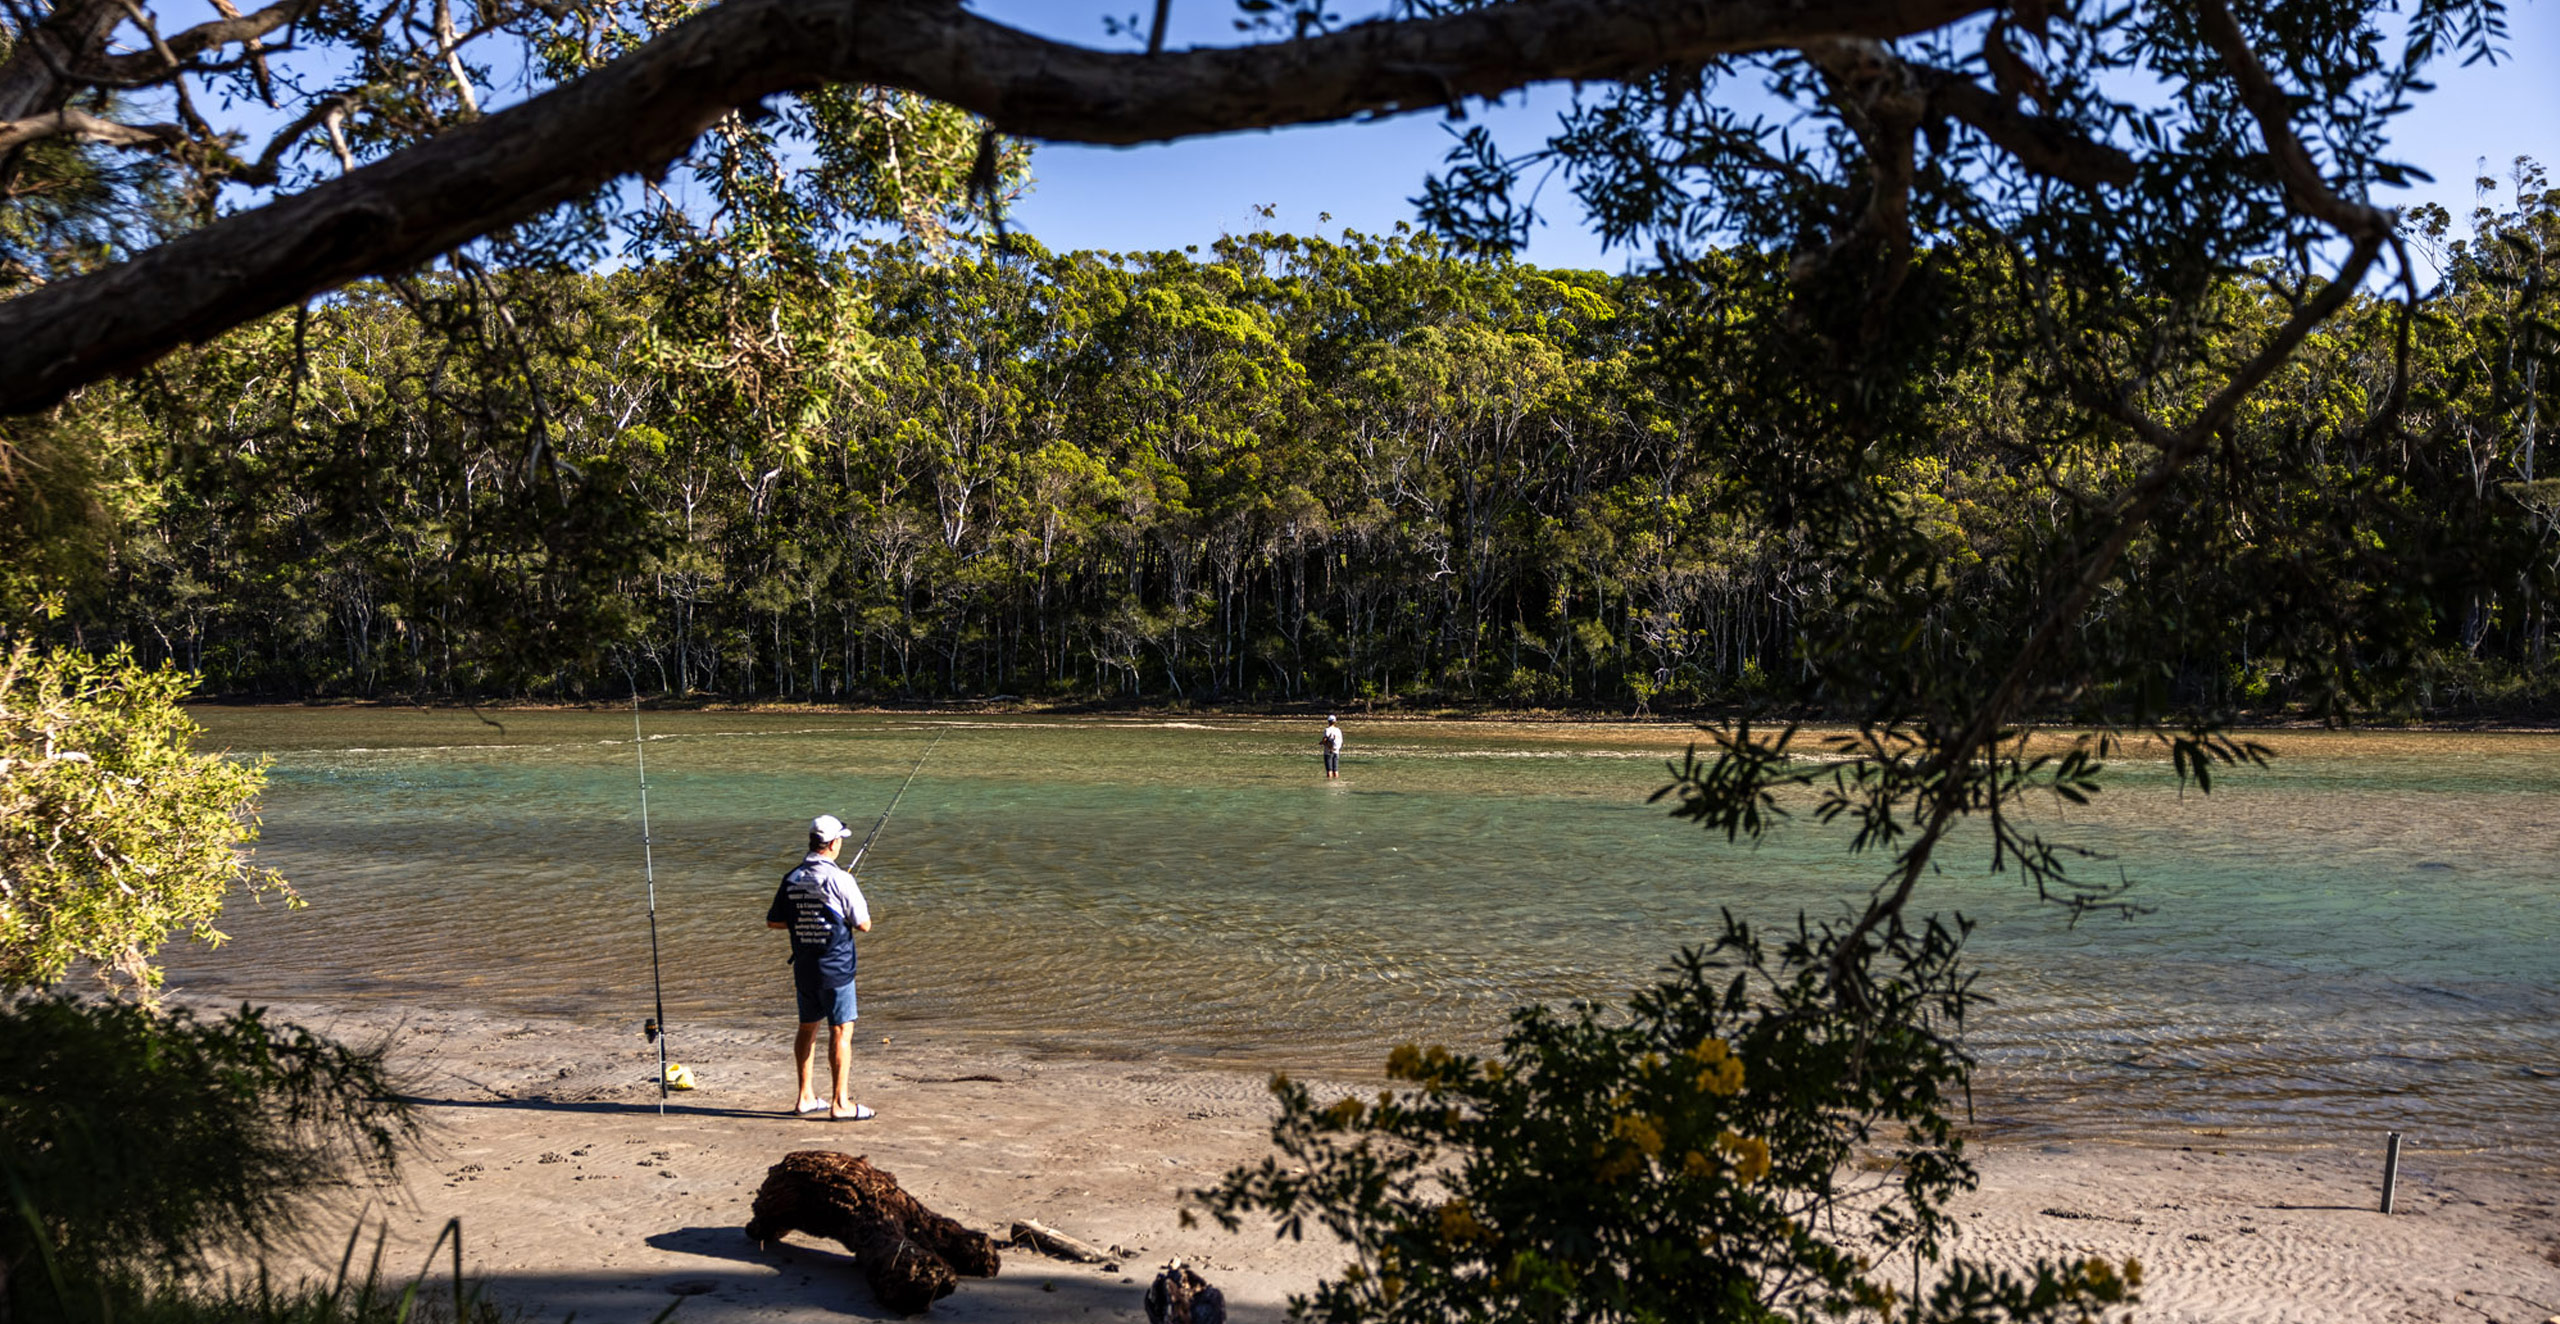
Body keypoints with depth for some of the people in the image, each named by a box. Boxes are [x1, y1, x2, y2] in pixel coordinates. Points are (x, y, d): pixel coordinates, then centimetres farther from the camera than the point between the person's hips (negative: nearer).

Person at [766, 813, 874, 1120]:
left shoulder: (792, 879, 3)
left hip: (803, 967, 6)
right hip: (835, 967, -6)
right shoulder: (839, 879, -15)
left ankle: (806, 1097, 24)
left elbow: (773, 921, 12)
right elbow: (864, 925, -12)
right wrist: (862, 909, 7)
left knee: (807, 1028, 17)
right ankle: (840, 1103, 0)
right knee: (841, 1032, -1)